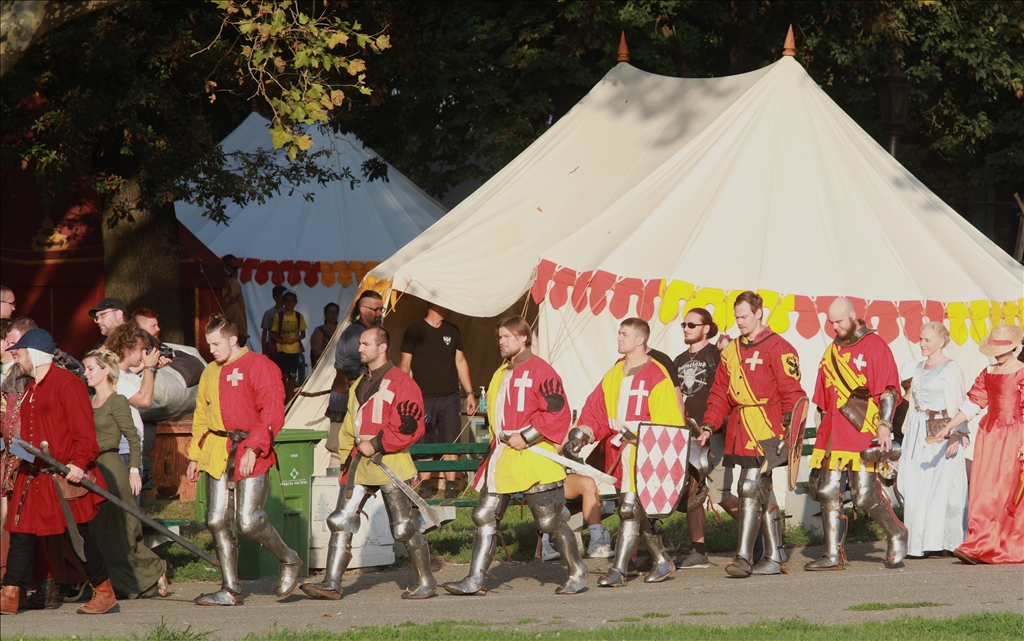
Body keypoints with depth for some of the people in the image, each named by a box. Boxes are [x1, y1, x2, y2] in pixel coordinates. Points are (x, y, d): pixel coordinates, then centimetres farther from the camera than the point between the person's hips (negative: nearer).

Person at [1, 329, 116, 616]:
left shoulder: (66, 382, -10)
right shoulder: (31, 388, 18)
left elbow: (84, 430, -16)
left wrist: (79, 462, -25)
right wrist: (24, 457, 15)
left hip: (65, 478, -8)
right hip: (34, 476, 8)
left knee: (78, 532, -3)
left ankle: (105, 592, 8)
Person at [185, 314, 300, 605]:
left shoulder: (259, 366, -6)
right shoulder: (210, 373, 16)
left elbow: (273, 414, -12)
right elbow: (201, 417, 24)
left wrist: (253, 448, -19)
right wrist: (194, 456, 18)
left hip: (251, 453, -7)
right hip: (218, 454, 7)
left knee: (248, 521, -13)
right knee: (217, 521, 0)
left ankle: (289, 561, 12)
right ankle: (231, 590, 7)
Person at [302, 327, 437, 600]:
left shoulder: (401, 383, -8)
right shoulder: (359, 384, 17)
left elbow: (409, 427, -15)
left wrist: (376, 445, -16)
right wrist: (347, 458, 16)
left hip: (390, 462, -7)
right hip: (360, 462, 7)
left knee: (404, 528, -1)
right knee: (341, 520, -3)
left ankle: (426, 583, 13)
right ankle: (332, 583, -4)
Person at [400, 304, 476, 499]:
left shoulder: (452, 331, 14)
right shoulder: (414, 331, 1)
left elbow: (460, 362, 18)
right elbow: (405, 365, 1)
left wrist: (469, 393, 13)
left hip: (450, 397, 3)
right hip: (424, 398, -3)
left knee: (451, 444, -1)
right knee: (424, 445, -1)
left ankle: (451, 485, 1)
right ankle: (425, 484, 5)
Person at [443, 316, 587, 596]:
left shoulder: (540, 371, -10)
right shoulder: (501, 374, 17)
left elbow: (557, 412, -16)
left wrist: (526, 437, -18)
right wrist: (498, 440, 14)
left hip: (533, 457, -8)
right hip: (501, 458, 8)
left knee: (550, 521, -2)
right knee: (484, 517, 2)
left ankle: (578, 575, 11)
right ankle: (476, 579, 3)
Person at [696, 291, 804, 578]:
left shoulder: (778, 348, -7)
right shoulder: (731, 352, 14)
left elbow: (792, 393, -10)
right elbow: (720, 394, 15)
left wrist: (790, 431, -15)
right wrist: (709, 425, 3)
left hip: (766, 429, -7)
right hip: (739, 430, 7)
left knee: (751, 487, -15)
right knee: (763, 492, 11)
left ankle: (744, 557, -16)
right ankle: (775, 557, 16)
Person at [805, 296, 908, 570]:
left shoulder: (874, 346, -2)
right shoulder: (832, 352, 19)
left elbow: (888, 391, -7)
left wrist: (884, 425, -17)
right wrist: (824, 432, 19)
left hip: (863, 434, -7)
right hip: (834, 433, 7)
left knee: (865, 496, -9)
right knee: (827, 491, -1)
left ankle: (896, 535, 15)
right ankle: (833, 555, 1)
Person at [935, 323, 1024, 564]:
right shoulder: (988, 373, 13)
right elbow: (972, 404, 12)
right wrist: (949, 427, 4)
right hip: (989, 433, 6)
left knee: (1004, 491, -9)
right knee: (983, 490, 1)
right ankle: (982, 545, 4)